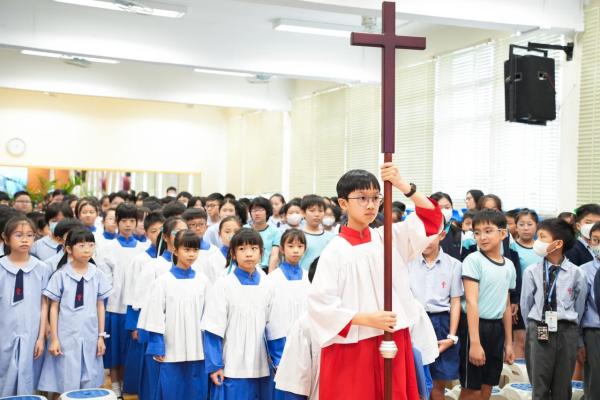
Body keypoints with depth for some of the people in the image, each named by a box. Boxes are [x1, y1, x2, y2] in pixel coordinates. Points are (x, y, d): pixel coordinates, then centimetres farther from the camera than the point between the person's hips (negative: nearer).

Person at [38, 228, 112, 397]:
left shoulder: (97, 274, 1)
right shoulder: (60, 275, -6)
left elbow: (100, 306, 7)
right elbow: (54, 307, -2)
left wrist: (101, 336, 6)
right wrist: (54, 339, -5)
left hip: (90, 336, 2)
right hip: (66, 337, -2)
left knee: (88, 384, 9)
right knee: (63, 384, 2)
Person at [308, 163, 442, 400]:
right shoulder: (335, 251, -8)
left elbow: (431, 218, 0)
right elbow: (320, 302, -13)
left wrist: (402, 185, -13)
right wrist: (366, 319, -18)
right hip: (351, 349, -4)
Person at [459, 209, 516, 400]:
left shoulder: (509, 266, 8)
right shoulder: (473, 260, -11)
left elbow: (506, 306, 15)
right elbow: (471, 302, -17)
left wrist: (508, 342, 15)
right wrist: (475, 342, -23)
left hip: (496, 328, 6)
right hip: (474, 325, -6)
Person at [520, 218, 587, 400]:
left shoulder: (577, 273, -4)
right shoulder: (531, 271, -3)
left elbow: (579, 306, 4)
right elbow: (525, 304, 4)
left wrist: (569, 328, 9)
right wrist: (535, 328, 9)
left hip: (566, 333, 0)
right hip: (539, 332, 0)